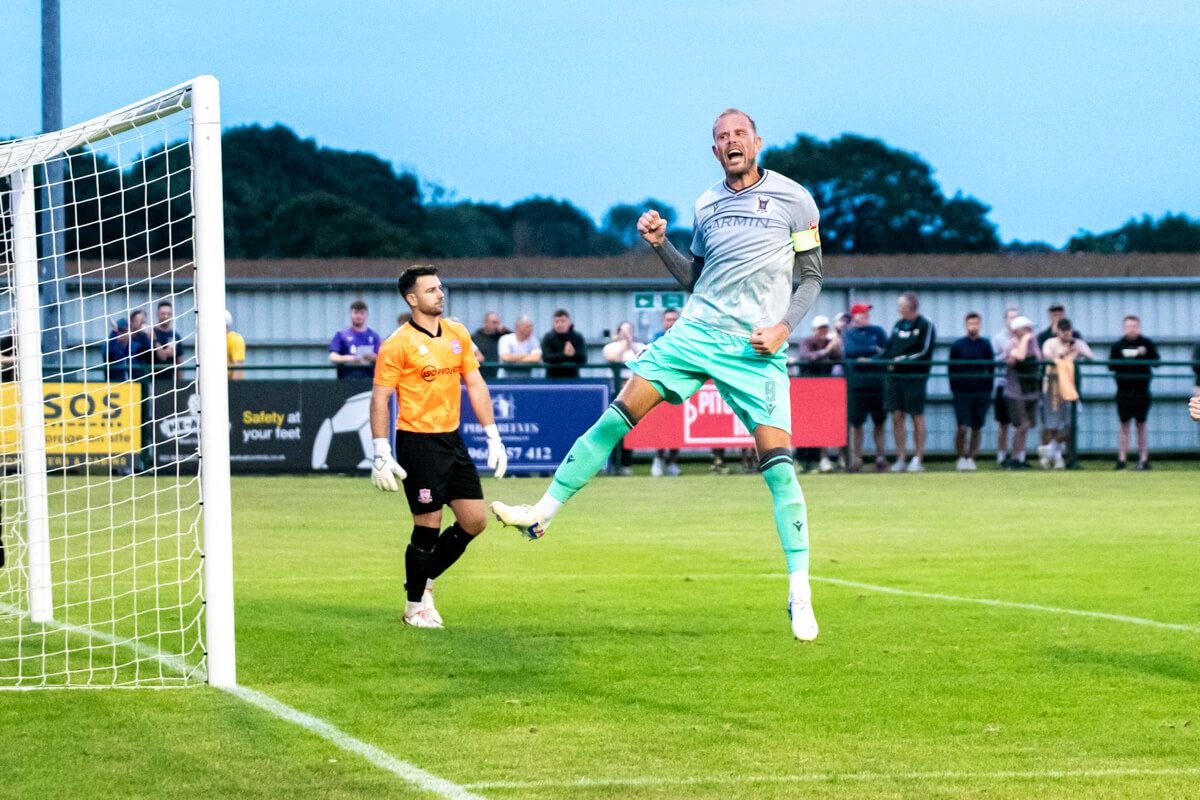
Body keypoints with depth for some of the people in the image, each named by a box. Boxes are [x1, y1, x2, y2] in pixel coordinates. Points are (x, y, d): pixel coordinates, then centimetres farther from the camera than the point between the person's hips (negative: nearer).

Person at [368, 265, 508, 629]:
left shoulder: (458, 334, 9)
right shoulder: (398, 344, -10)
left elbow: (475, 385, 14)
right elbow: (379, 399, -10)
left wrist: (493, 437, 9)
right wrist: (382, 454, -16)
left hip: (452, 441, 7)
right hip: (417, 444, -7)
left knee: (475, 520, 5)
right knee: (427, 528, -4)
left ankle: (424, 578, 24)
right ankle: (415, 605, 12)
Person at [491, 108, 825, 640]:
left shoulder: (793, 198, 1)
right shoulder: (707, 205, 12)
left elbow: (812, 277, 5)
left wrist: (784, 326, -10)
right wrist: (661, 244, 7)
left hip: (757, 349, -4)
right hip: (696, 332, 4)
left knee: (777, 464, -12)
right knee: (620, 413, -8)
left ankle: (800, 596, -8)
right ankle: (543, 512, 1)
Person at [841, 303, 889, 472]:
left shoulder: (878, 331, 14)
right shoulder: (848, 333, 9)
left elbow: (886, 353, 4)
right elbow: (850, 350, -10)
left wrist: (869, 359, -12)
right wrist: (874, 349, -5)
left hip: (877, 381, 2)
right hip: (856, 381, -2)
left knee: (879, 421, 1)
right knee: (856, 422, -2)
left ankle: (880, 457, 10)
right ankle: (856, 460, 2)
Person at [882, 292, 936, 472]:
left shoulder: (925, 326, -1)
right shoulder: (898, 325, 16)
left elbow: (925, 352, -9)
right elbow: (889, 349, 16)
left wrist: (904, 359, -16)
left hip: (915, 376, -5)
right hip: (894, 375, 5)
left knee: (917, 417, 0)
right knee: (896, 417, 3)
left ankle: (918, 459, 4)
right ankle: (900, 459, 7)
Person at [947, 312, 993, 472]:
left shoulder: (985, 345, 7)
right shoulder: (957, 345, 2)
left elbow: (991, 368, 12)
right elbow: (952, 369, 6)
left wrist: (989, 389, 5)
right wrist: (954, 389, -1)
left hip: (981, 392, 2)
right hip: (962, 392, -2)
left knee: (976, 428, 5)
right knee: (963, 427, -10)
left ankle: (971, 458, 13)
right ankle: (960, 458, 0)